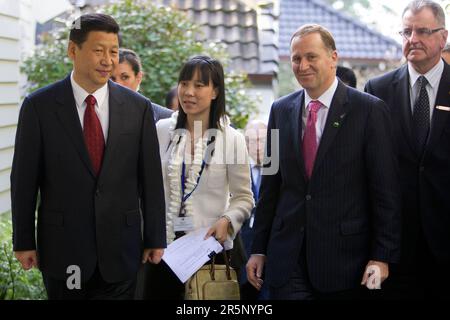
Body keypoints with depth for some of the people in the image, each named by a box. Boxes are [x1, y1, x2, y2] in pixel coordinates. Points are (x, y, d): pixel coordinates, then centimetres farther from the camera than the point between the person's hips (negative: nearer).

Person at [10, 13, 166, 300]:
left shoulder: (138, 108, 1)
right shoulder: (39, 106, -4)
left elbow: (151, 178, 3)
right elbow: (24, 179, -1)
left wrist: (155, 239, 4)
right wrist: (24, 242, 0)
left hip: (120, 251, 1)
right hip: (62, 249, -1)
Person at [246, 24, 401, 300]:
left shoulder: (369, 110, -5)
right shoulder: (281, 110, 8)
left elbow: (386, 191, -6)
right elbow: (271, 184, 11)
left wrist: (383, 256, -9)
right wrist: (259, 248, 10)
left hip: (345, 256, -3)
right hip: (287, 257, 3)